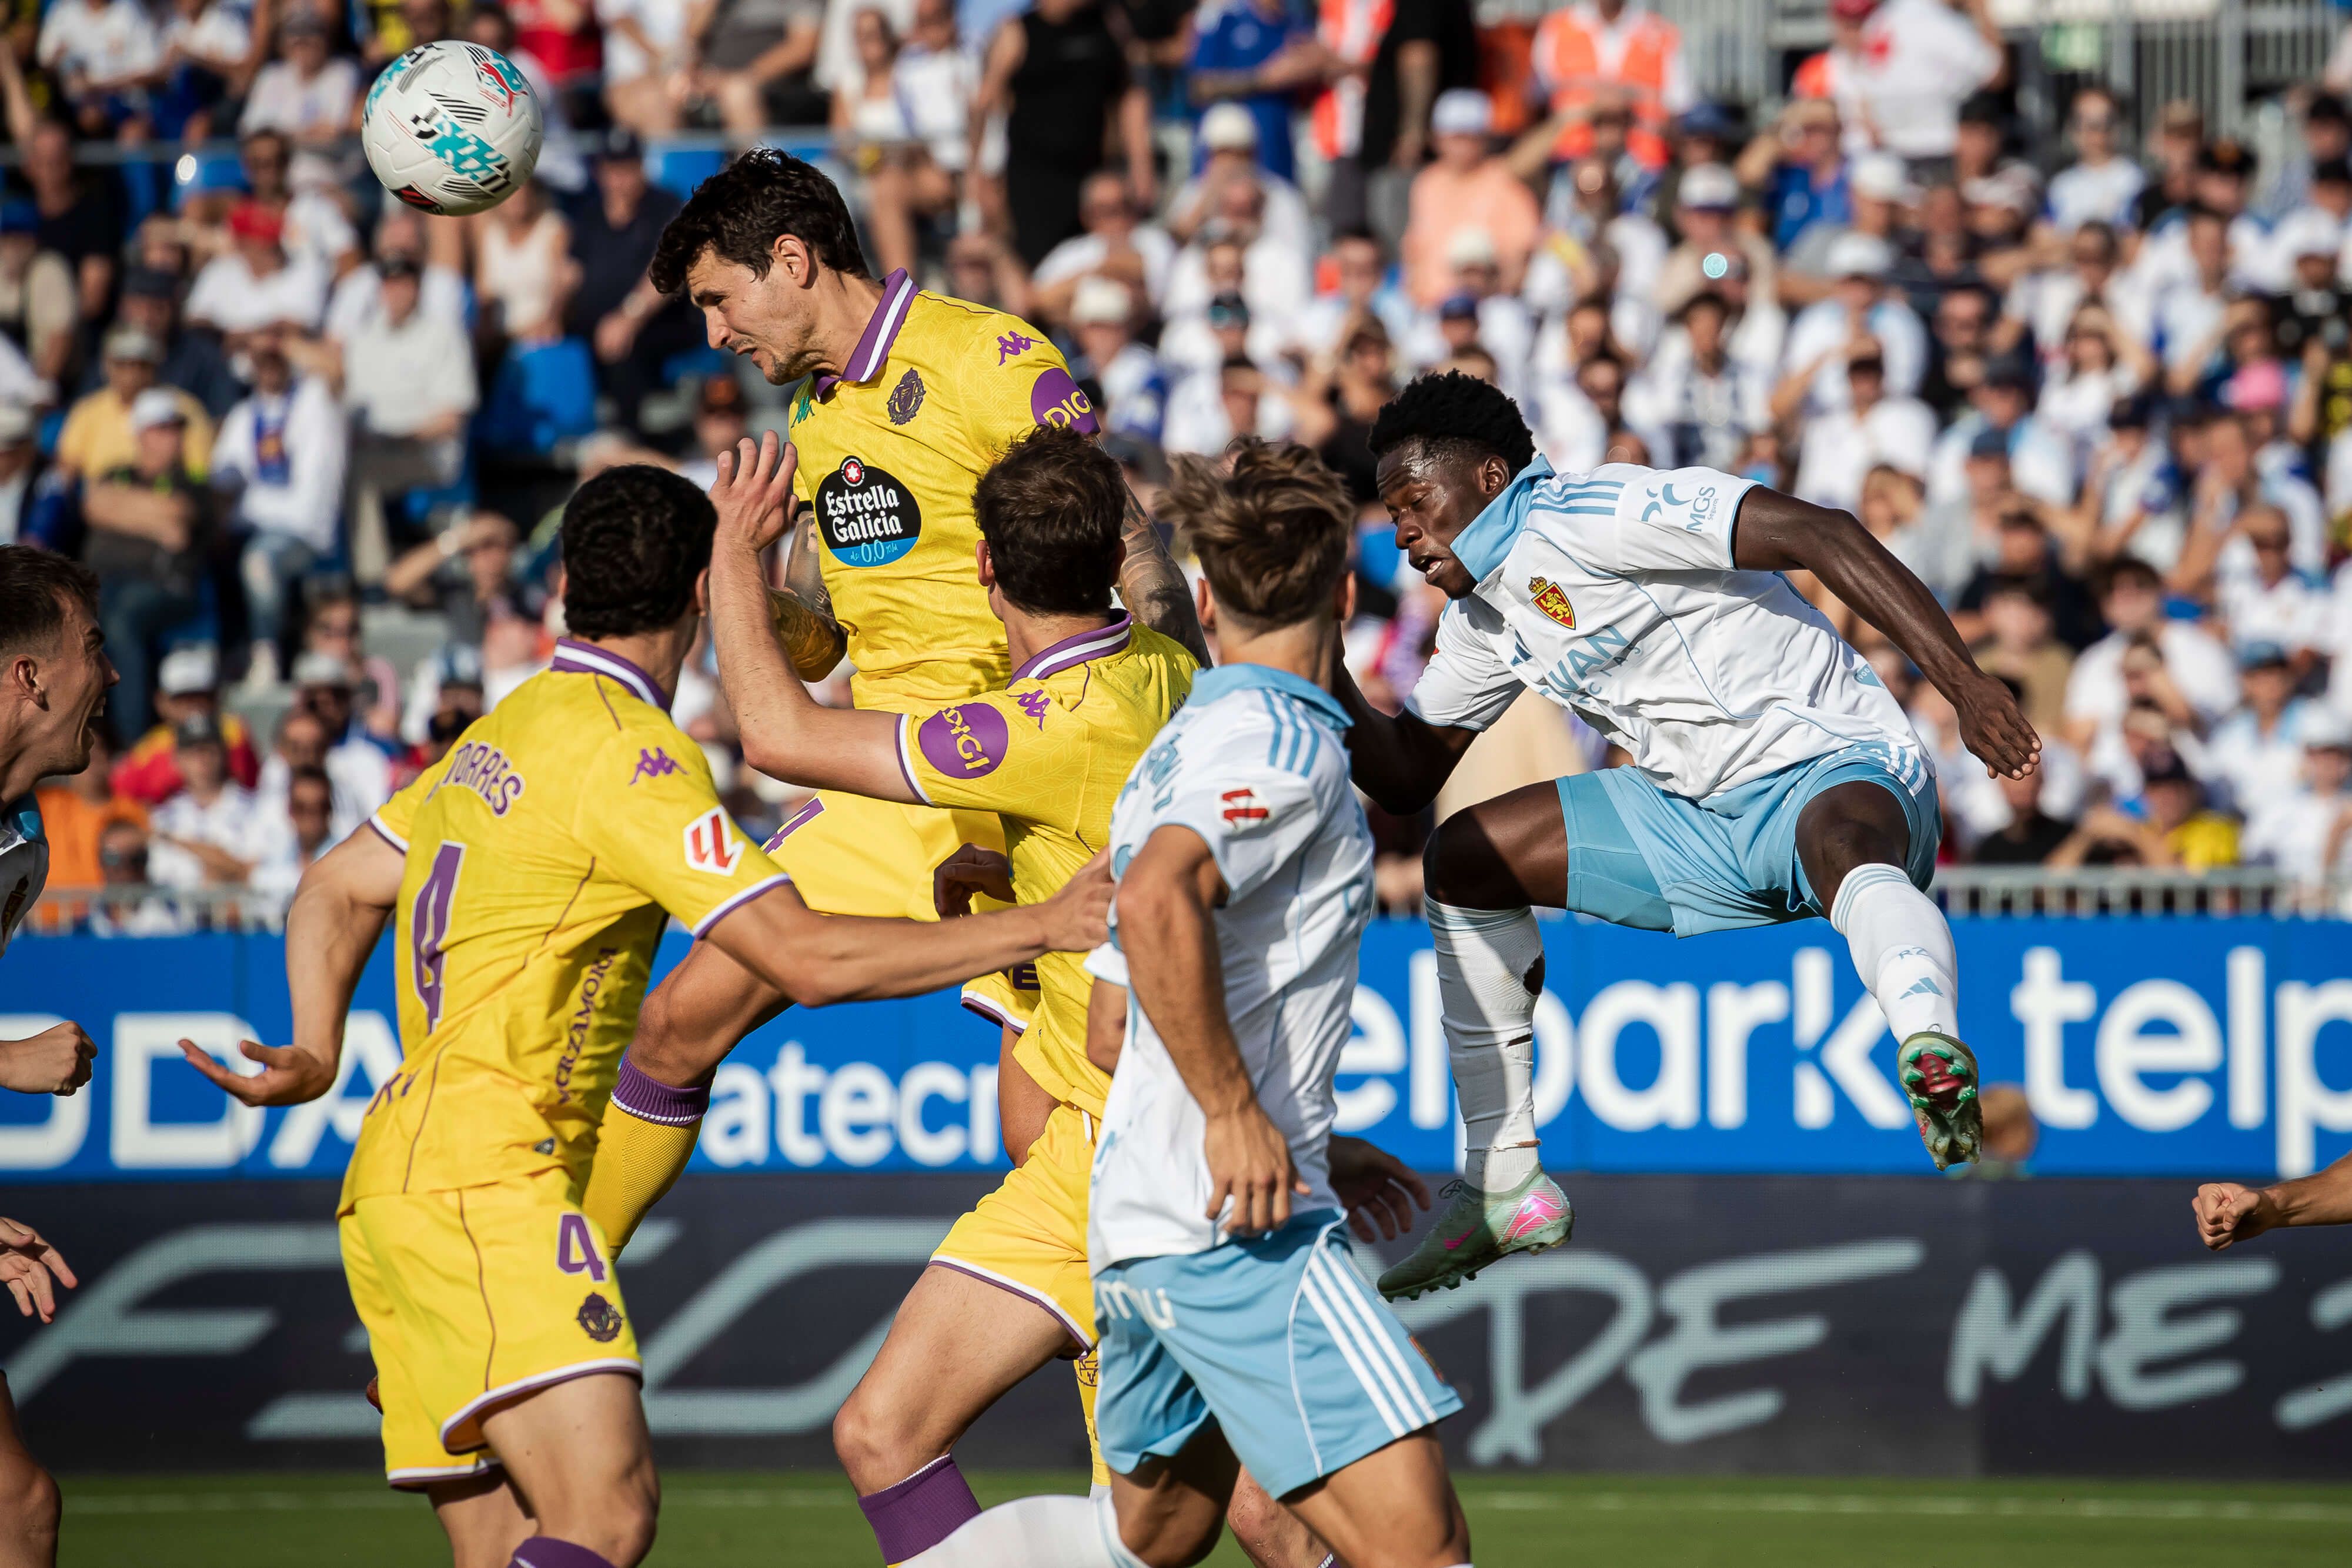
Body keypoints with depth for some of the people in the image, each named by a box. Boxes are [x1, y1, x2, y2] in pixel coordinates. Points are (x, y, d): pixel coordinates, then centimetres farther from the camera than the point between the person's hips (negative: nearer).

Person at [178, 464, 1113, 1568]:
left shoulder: (502, 734, 18)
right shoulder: (629, 752, -11)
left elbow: (332, 896, 24)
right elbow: (807, 958, -17)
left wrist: (320, 1054, 7)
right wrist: (1040, 927, -11)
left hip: (405, 1181, 10)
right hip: (480, 1181, -10)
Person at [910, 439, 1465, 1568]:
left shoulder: (1174, 752, 20)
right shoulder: (1284, 741, -9)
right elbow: (1158, 903, -29)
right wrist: (1238, 1117, -23)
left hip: (1134, 1217, 10)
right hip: (1238, 1223, -10)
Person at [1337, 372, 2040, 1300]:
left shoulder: (1585, 517, -19)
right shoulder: (1483, 616, 11)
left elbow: (1814, 534, -27)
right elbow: (1404, 776, 21)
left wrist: (1966, 685, -34)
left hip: (1834, 771, -10)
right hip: (1697, 816, 10)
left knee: (1843, 848, -44)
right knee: (1464, 859, 11)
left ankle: (1934, 1058, -77)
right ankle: (1507, 1193, 14)